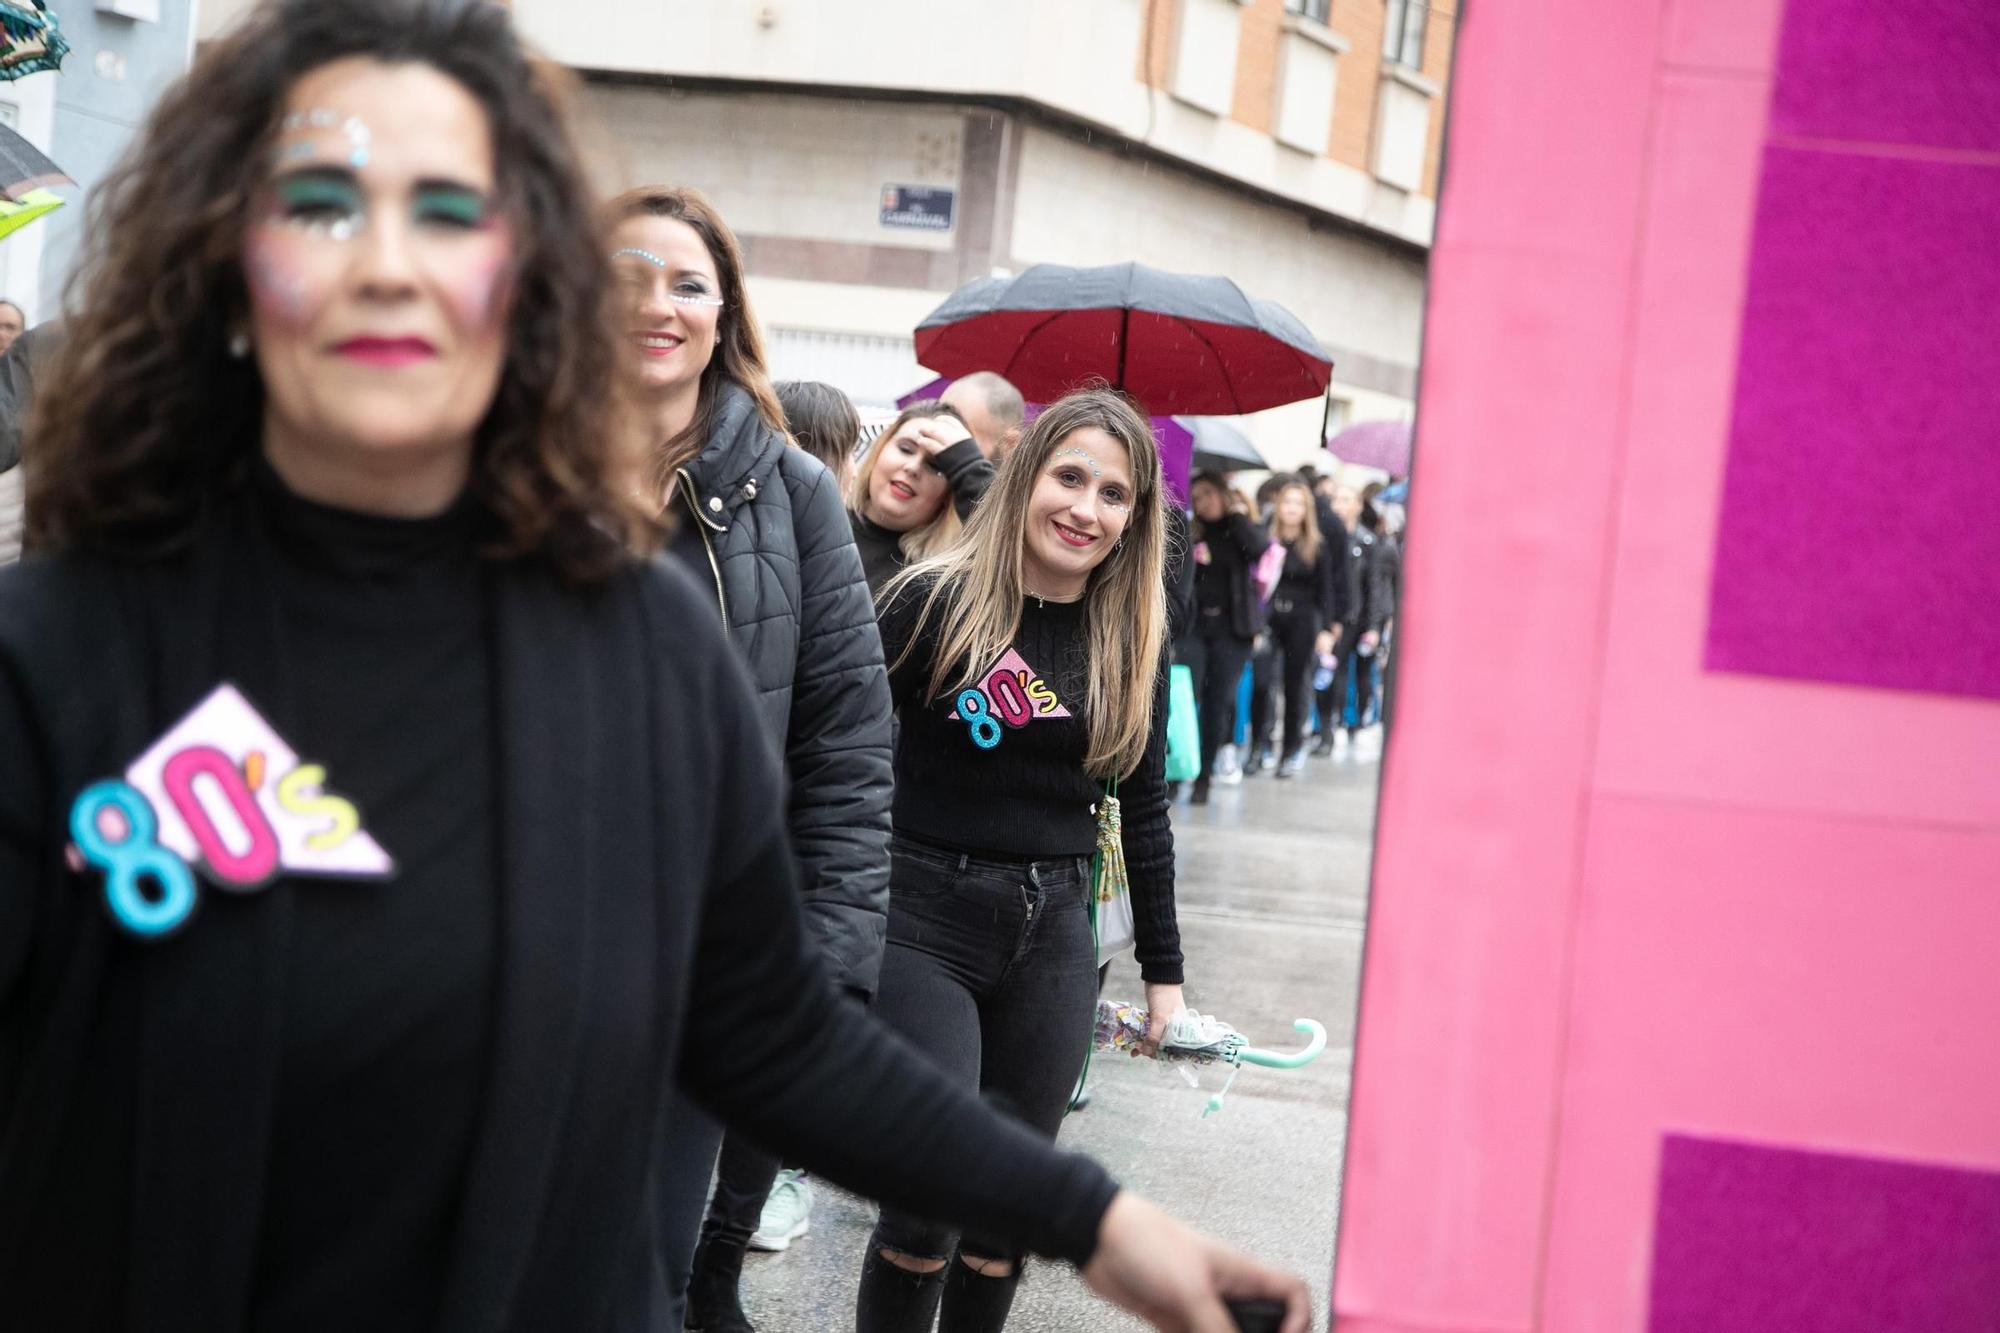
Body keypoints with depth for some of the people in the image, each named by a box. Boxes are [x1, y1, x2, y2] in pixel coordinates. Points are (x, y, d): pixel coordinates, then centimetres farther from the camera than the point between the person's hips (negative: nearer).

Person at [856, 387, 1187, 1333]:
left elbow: (1143, 807, 14)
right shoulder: (936, 600, -6)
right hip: (921, 921, -4)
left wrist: (1163, 968, 15)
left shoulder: (1134, 640, 6)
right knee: (928, 1201, -9)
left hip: (1053, 934, 4)